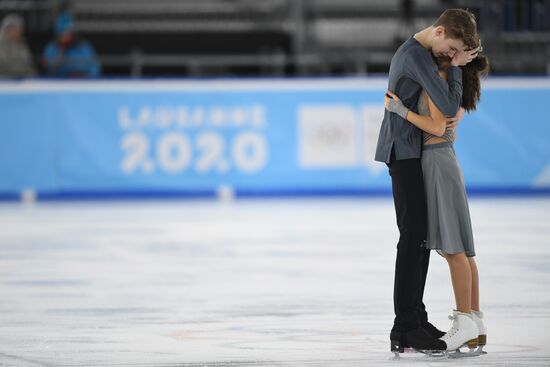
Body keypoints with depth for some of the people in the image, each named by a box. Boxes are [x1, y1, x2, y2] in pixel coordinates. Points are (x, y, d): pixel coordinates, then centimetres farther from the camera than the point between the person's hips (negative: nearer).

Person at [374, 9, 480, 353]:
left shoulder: (413, 50, 13)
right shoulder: (417, 57, -19)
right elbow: (449, 106, -23)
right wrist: (456, 67, -10)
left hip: (412, 153, 10)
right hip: (405, 153, -10)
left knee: (421, 235, 11)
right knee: (413, 236, -12)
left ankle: (415, 317, 14)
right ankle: (405, 327, -15)